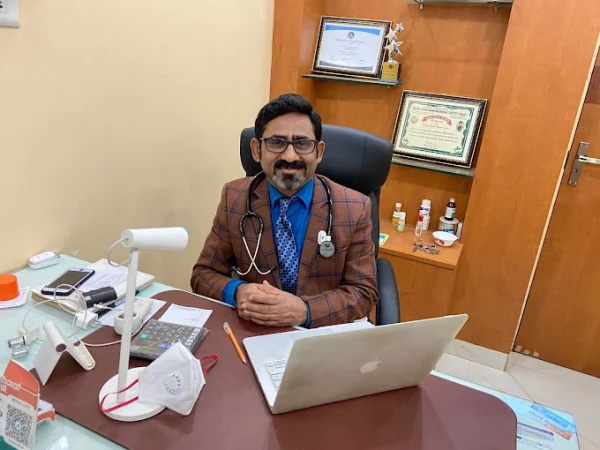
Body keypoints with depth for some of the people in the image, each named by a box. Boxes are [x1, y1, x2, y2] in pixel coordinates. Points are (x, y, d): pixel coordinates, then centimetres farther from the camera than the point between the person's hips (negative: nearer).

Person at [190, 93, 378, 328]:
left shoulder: (355, 209, -8)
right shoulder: (234, 198, -3)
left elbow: (364, 291, -5)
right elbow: (203, 273, 1)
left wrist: (305, 310, -23)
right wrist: (237, 292, -21)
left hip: (321, 335, 1)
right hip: (252, 331, 0)